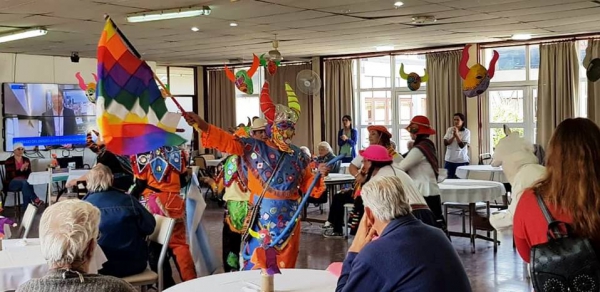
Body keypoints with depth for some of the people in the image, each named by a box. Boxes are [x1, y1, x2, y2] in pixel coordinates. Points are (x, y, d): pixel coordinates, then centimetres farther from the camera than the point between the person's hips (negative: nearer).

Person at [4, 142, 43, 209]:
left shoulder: (26, 160, 10)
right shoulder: (9, 161, -3)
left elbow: (29, 174, 7)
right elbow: (10, 175, -15)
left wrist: (26, 169, -14)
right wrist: (21, 169, -26)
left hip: (24, 182, 3)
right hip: (11, 183, -3)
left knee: (28, 183, -34)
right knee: (24, 182, -36)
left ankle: (26, 207, -32)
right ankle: (35, 200, -41)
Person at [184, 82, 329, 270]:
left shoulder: (298, 155, 5)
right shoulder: (255, 148, -3)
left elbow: (308, 185, 8)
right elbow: (227, 141, -15)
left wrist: (320, 175, -12)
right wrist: (202, 126, -28)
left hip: (288, 218, 3)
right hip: (261, 216, -3)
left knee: (285, 267, 11)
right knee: (256, 265, 1)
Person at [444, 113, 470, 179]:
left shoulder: (466, 131, -5)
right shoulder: (449, 130, 4)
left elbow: (462, 145, -13)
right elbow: (445, 143, -3)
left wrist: (457, 134, -18)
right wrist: (453, 136, -15)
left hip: (461, 161, -3)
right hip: (449, 160, 3)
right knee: (448, 178, 4)